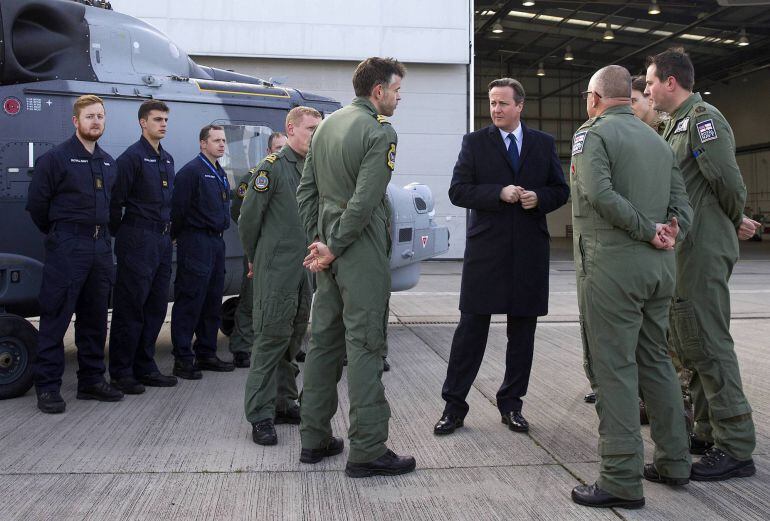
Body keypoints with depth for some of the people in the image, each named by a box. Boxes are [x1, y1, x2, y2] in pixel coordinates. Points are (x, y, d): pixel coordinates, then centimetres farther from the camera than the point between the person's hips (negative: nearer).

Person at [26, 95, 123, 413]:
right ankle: (47, 387, 2)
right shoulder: (56, 158, -5)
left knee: (95, 317, 11)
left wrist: (100, 232, 14)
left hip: (101, 246, 7)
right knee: (55, 318, -4)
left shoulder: (109, 163, 15)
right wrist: (58, 234, 5)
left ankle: (92, 380, 20)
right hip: (67, 249, -6)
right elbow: (36, 205, -4)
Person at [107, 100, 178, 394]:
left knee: (156, 308, 11)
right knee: (130, 307, -3)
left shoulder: (167, 159, 17)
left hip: (162, 240, 8)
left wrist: (168, 230, 14)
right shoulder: (133, 157, -9)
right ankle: (121, 372, 5)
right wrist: (120, 237, -7)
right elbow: (116, 201, -12)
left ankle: (145, 367, 20)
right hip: (138, 242, -8)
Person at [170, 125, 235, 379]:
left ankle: (206, 354, 21)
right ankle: (183, 360, -1)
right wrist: (176, 237, -8)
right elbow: (178, 208, -13)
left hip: (216, 241, 9)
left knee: (213, 302, 12)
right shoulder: (191, 171, -10)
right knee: (189, 302, -6)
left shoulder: (221, 174, 18)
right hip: (196, 242, -9)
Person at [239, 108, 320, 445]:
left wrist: (315, 256, 16)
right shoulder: (273, 167, -9)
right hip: (276, 271, -7)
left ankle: (284, 403, 24)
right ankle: (260, 415, 0)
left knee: (294, 337, 13)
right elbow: (248, 217, -7)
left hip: (306, 268, 7)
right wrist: (255, 259, 3)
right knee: (271, 338, -6)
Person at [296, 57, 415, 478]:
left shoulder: (327, 125, 14)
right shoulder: (380, 132, -11)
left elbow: (306, 190, 13)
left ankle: (314, 438, 21)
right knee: (365, 346, -4)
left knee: (322, 340, 12)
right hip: (361, 253, -8)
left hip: (330, 252, 8)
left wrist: (319, 242, 10)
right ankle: (367, 450, 2)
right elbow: (364, 201, -20)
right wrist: (332, 249, -13)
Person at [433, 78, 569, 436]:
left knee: (522, 331, 9)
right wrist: (500, 193, -16)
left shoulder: (543, 144, 10)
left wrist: (539, 198, -9)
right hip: (485, 249, -2)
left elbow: (561, 190, 12)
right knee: (471, 328, 0)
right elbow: (458, 191, -3)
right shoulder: (474, 142, 4)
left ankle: (511, 403, 22)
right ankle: (454, 404, 9)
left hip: (530, 250, 3)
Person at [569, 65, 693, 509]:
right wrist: (671, 233, -5)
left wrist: (648, 231, -14)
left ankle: (622, 480, 0)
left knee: (613, 368, -4)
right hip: (660, 266, 8)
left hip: (612, 266, -7)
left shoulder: (593, 134, -5)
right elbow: (682, 203, 11)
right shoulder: (658, 140, 18)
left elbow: (599, 192, -21)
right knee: (656, 360, 17)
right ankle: (674, 462, 26)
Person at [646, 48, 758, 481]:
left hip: (704, 249, -10)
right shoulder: (679, 123, 18)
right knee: (692, 343, 15)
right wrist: (736, 221, 10)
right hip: (691, 249, 10)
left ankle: (736, 448, -2)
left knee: (707, 343, -8)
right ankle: (709, 433, 25)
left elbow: (728, 180, -18)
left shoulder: (702, 117, -12)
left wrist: (735, 222, -3)